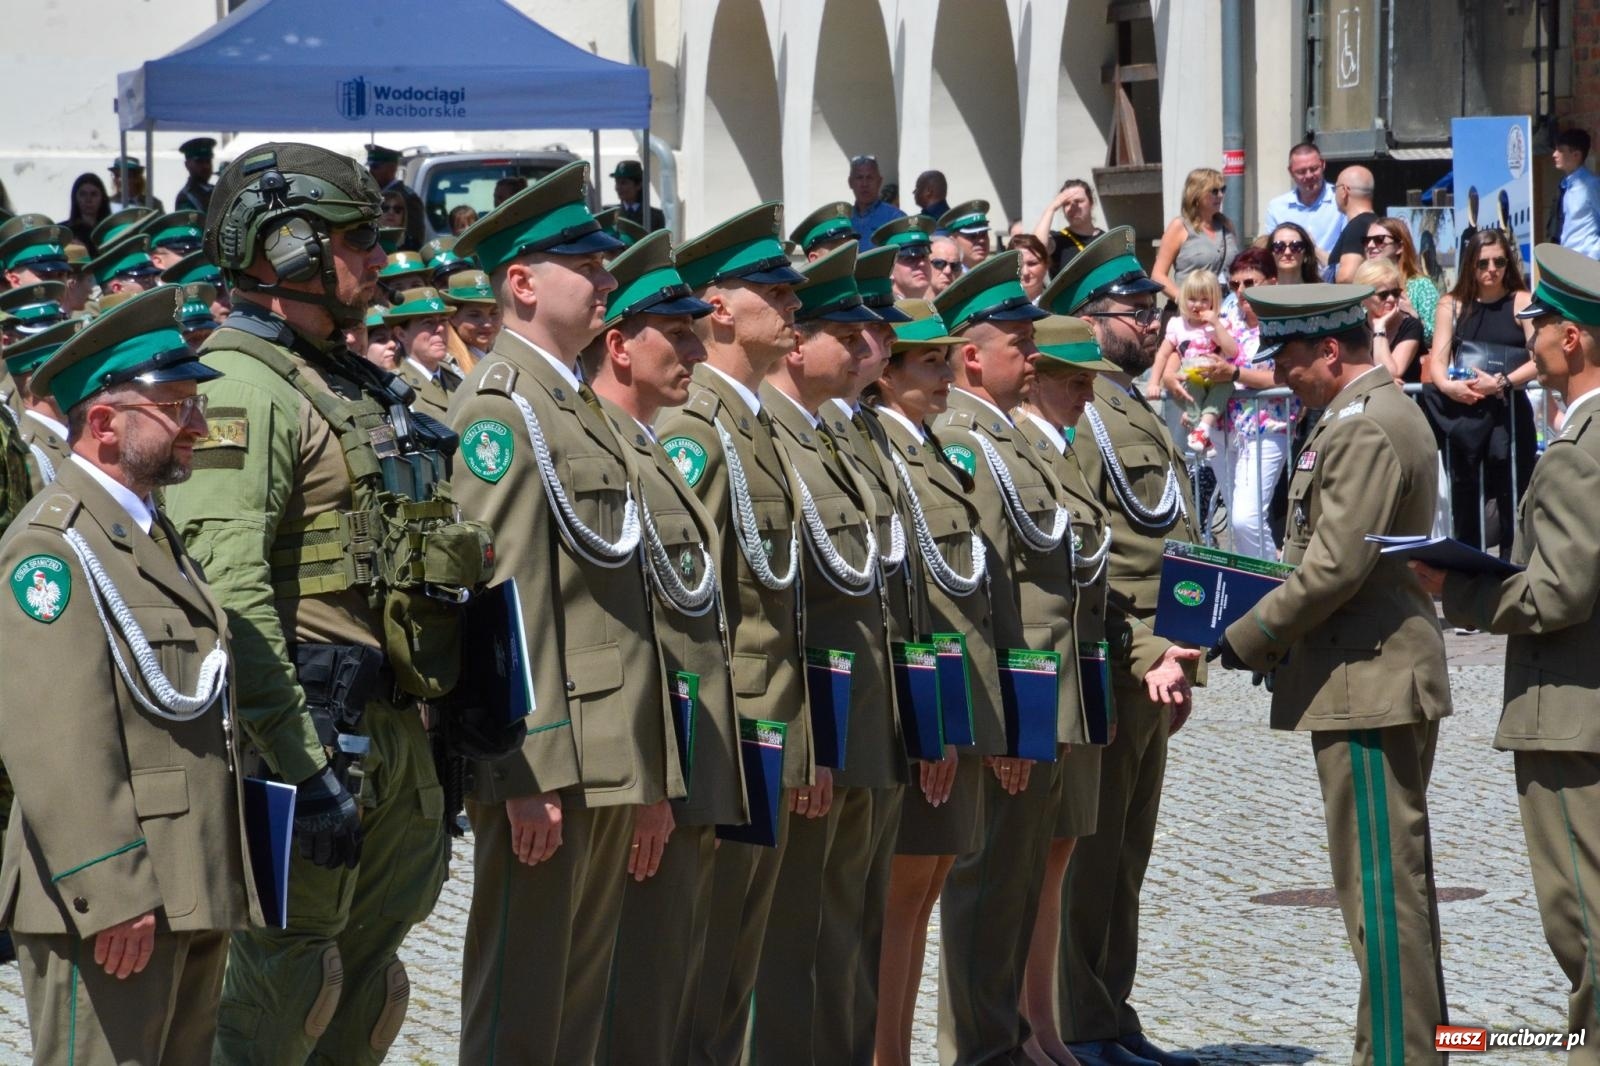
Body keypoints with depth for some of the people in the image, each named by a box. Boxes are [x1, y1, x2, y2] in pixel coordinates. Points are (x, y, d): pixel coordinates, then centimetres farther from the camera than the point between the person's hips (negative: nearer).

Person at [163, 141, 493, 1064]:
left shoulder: (356, 386, 18)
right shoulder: (243, 389, -13)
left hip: (396, 739, 9)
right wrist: (303, 764, -27)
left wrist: (431, 744, 20)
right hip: (320, 740, -9)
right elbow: (229, 589, -23)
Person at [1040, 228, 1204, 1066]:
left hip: (1150, 674, 9)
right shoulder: (1076, 417, -13)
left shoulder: (1138, 414, 18)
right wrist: (1148, 654, -22)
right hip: (1107, 672, -9)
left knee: (1125, 861, 13)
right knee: (1089, 860, -3)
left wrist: (1178, 659, 18)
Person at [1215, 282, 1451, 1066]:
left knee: (1381, 883, -7)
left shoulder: (1364, 429, -17)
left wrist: (1248, 639, -12)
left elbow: (1336, 567, -22)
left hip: (1367, 684, -11)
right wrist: (1274, 633, 12)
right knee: (1397, 876, 15)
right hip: (1393, 676, 11)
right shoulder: (1385, 414, 16)